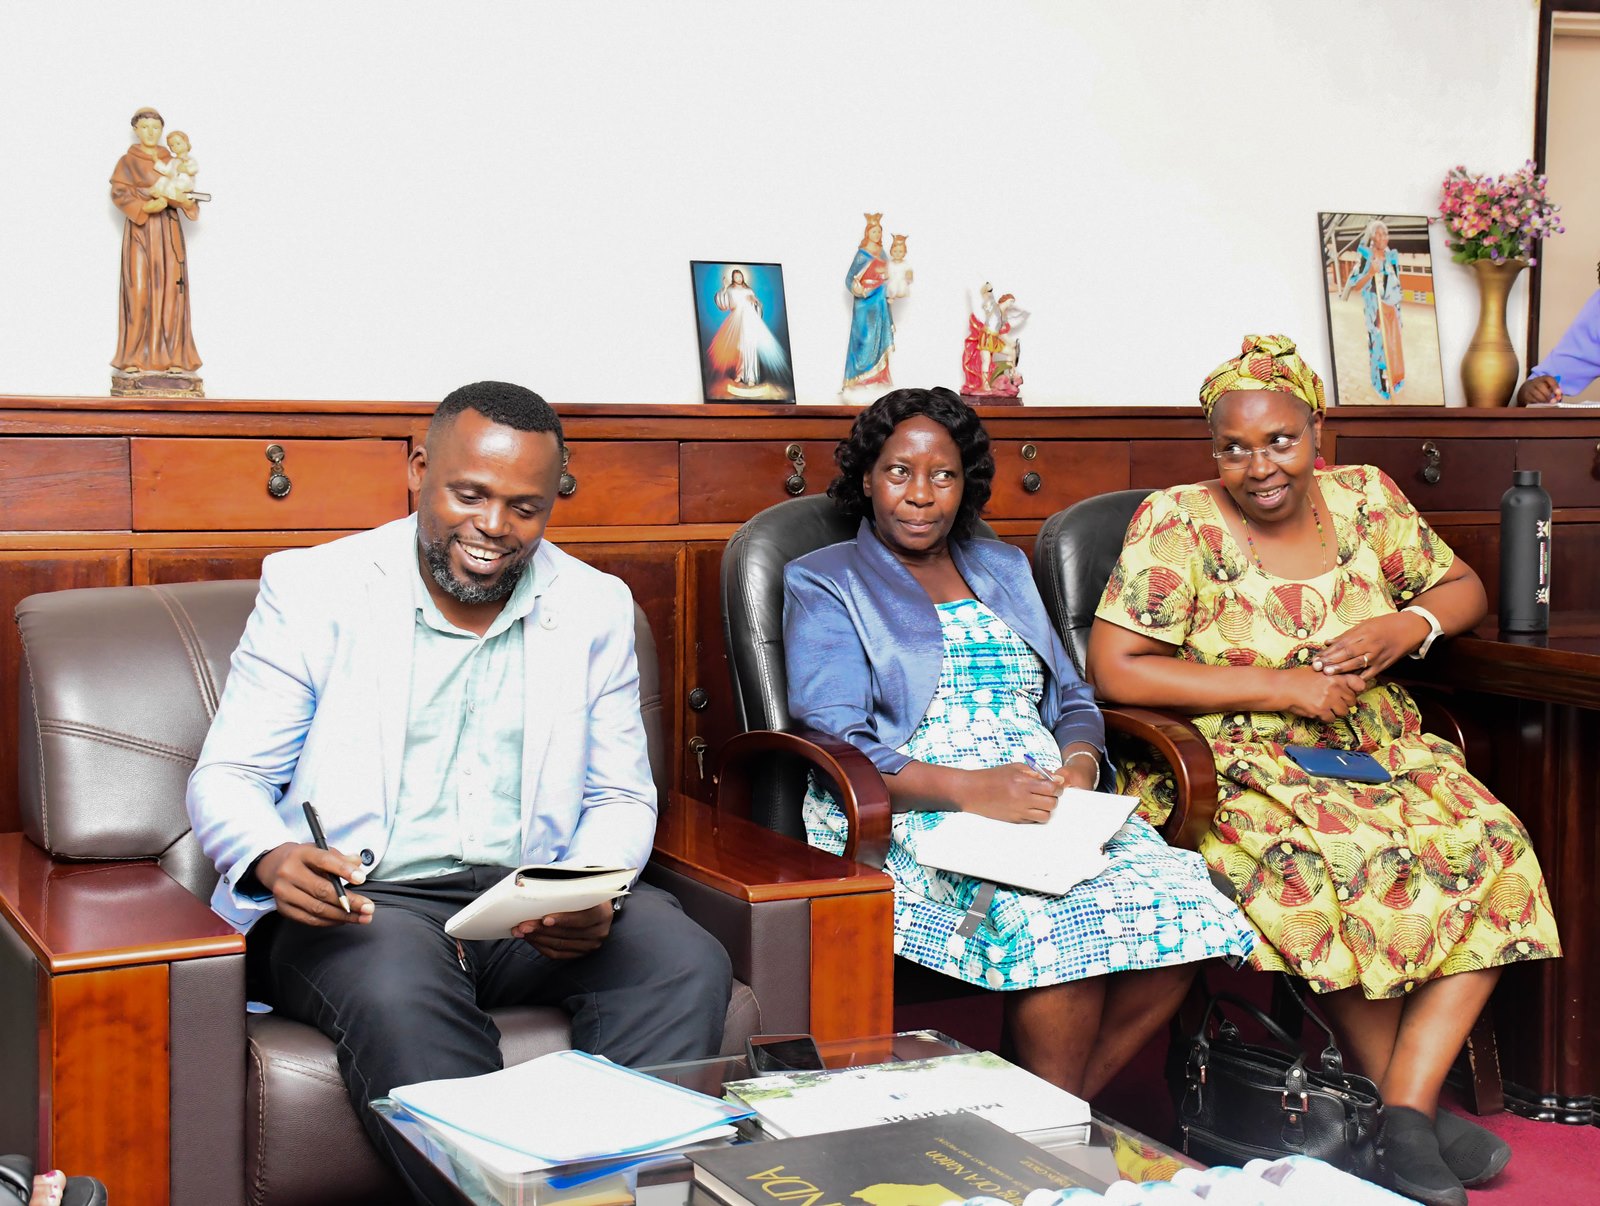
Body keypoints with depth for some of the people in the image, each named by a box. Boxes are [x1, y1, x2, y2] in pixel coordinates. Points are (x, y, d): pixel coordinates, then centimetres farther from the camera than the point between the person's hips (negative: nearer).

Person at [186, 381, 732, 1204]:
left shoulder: (595, 607, 11)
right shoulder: (313, 590, 3)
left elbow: (620, 797, 13)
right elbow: (226, 776, 3)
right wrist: (272, 858, -22)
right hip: (364, 900, -2)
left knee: (688, 964, -26)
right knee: (399, 993, -37)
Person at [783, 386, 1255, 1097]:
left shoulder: (1004, 569, 25)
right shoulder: (823, 585, 7)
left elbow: (1071, 698, 22)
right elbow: (835, 741, -7)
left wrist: (1080, 762, -4)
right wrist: (966, 789, -21)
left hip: (1046, 794, 6)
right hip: (915, 816, -5)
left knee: (1182, 904, -24)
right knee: (1059, 919, -34)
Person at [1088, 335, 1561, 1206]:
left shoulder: (1362, 498, 7)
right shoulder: (1178, 523, -6)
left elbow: (1463, 587, 19)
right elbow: (1113, 670, -14)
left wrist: (1406, 626, -6)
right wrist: (1282, 687, -16)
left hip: (1378, 747, 5)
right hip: (1235, 768, -4)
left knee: (1492, 849, -21)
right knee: (1328, 868, -32)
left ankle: (1409, 1103, -19)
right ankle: (1409, 1109, -12)